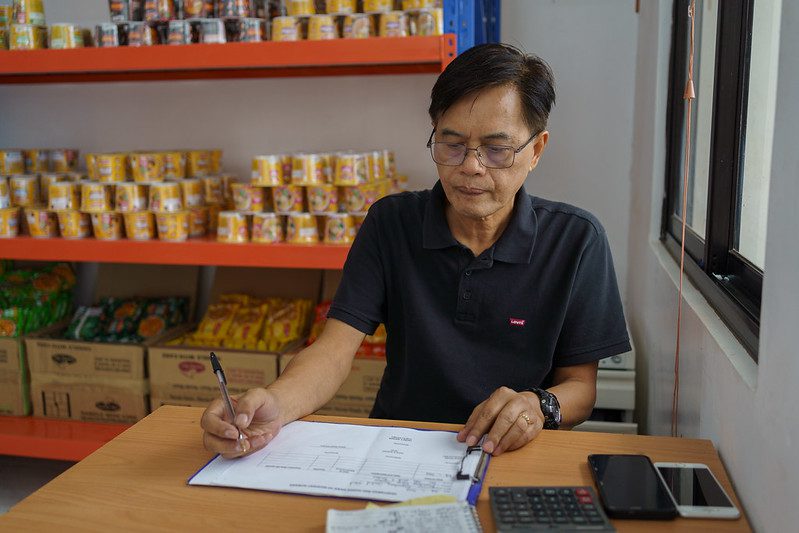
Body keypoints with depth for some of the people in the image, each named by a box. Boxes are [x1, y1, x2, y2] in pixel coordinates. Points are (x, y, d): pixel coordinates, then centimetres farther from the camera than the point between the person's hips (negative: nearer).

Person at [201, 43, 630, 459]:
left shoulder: (576, 240, -5)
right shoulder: (391, 223, -2)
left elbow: (580, 385, 0)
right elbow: (337, 346, -10)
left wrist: (540, 405, -24)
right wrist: (276, 404, -31)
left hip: (514, 456, 2)